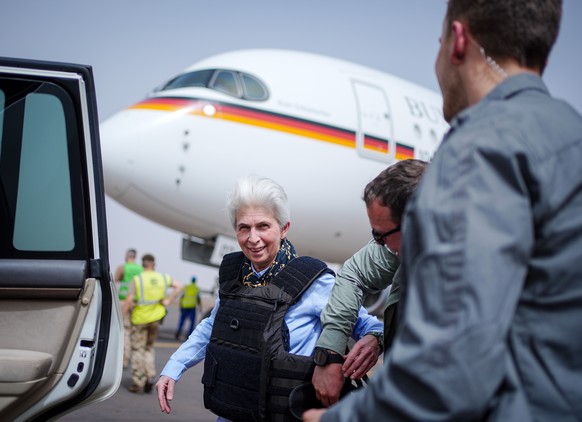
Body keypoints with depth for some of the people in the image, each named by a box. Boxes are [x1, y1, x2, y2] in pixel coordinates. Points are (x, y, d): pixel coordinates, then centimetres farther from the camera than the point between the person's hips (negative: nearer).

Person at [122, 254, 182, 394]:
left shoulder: (137, 279, -9)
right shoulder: (163, 278, 3)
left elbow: (129, 300, -14)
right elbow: (179, 286, -1)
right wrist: (168, 300, 1)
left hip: (140, 318, -4)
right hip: (155, 317, 4)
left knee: (138, 349, 5)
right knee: (149, 348, 19)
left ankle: (138, 383, 4)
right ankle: (149, 377, 5)